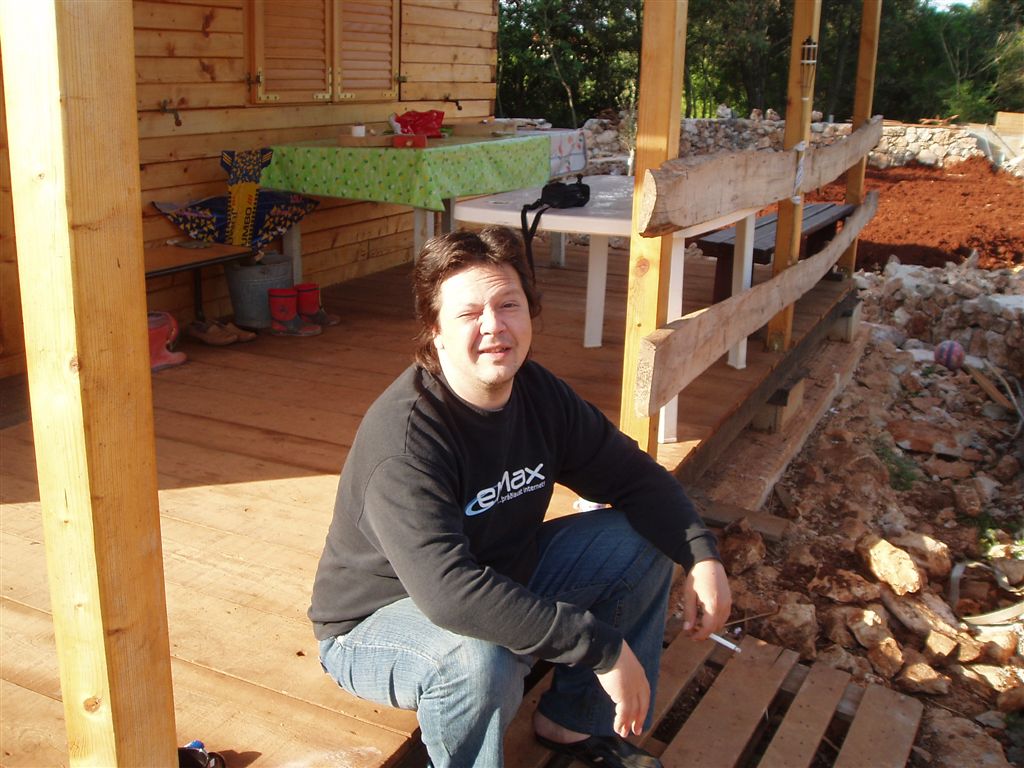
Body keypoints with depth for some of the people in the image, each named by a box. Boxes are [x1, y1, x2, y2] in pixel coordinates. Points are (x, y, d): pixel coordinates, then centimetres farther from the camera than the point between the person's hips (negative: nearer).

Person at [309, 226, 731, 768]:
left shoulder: (539, 393, -9)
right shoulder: (403, 437, -33)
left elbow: (632, 475, 0)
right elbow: (448, 591, -43)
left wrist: (702, 556, -17)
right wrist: (603, 648, -39)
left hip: (504, 577, 7)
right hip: (377, 622, -7)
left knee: (642, 541, -1)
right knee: (480, 656, -39)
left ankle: (576, 721, 13)